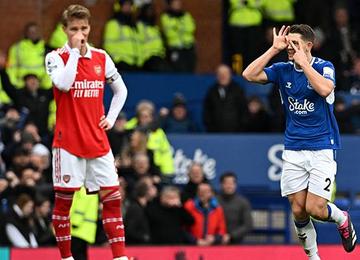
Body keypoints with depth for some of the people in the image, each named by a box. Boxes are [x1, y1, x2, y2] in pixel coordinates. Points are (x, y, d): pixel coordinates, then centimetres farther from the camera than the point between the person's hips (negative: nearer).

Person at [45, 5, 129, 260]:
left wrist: (111, 118, 10)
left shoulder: (101, 57, 9)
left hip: (98, 141, 4)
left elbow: (121, 90, 22)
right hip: (68, 141, -4)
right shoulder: (56, 57, -3)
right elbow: (63, 83, -23)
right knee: (64, 199, 0)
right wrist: (75, 50, -18)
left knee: (112, 196, -2)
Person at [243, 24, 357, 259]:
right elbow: (249, 75, -8)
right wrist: (274, 49, -10)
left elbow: (324, 89, -27)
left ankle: (342, 219, 21)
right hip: (293, 150, 4)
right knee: (298, 211, 0)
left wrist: (303, 62, -21)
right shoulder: (283, 70, 4)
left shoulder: (324, 67, -6)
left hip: (322, 149, -4)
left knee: (315, 209, -12)